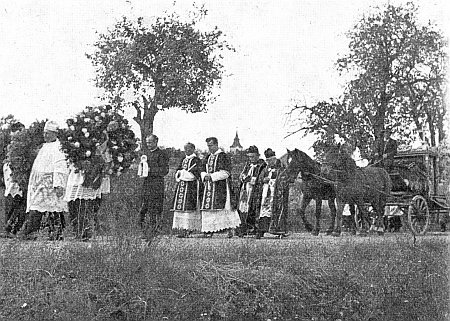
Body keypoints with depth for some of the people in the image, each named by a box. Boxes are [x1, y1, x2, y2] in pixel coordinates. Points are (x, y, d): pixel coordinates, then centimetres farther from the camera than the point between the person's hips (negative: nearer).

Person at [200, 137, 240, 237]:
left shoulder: (223, 156, -7)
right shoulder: (208, 157, 16)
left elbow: (225, 172, -15)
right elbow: (203, 171, 18)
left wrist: (211, 176, -17)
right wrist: (205, 176, -4)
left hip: (220, 187, -7)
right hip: (209, 187, 7)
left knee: (219, 207, -9)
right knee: (208, 208, 1)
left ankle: (230, 229, -1)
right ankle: (208, 229, 3)